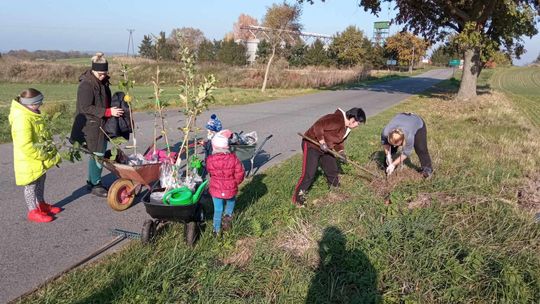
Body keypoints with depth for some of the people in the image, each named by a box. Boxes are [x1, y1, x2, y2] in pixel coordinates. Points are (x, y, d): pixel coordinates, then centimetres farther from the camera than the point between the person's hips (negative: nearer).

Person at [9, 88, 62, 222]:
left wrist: (52, 150, 10)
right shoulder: (22, 119, -28)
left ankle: (41, 204, 38)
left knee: (41, 179, 21)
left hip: (40, 158, 10)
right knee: (31, 184, 3)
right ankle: (33, 211, 16)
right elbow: (26, 146, -32)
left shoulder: (33, 114, 4)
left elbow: (44, 133, 17)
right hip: (29, 160, -10)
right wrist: (44, 156, -24)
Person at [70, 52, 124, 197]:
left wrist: (114, 110, 12)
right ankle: (95, 185, 9)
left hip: (101, 125, 9)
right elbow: (86, 108, -22)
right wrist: (108, 112, -25)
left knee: (100, 154, 14)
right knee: (97, 155, -4)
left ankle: (92, 181, 29)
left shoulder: (103, 82, 10)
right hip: (90, 127, -9)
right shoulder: (86, 85, -18)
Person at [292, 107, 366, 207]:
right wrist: (322, 142, -28)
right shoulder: (336, 120, -28)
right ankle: (298, 197, 2)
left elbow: (339, 140, 15)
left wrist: (341, 151, -3)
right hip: (311, 145, -9)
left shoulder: (346, 128, 4)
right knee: (309, 173, -11)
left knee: (332, 170, 16)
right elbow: (318, 126, -33)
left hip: (325, 149, 10)